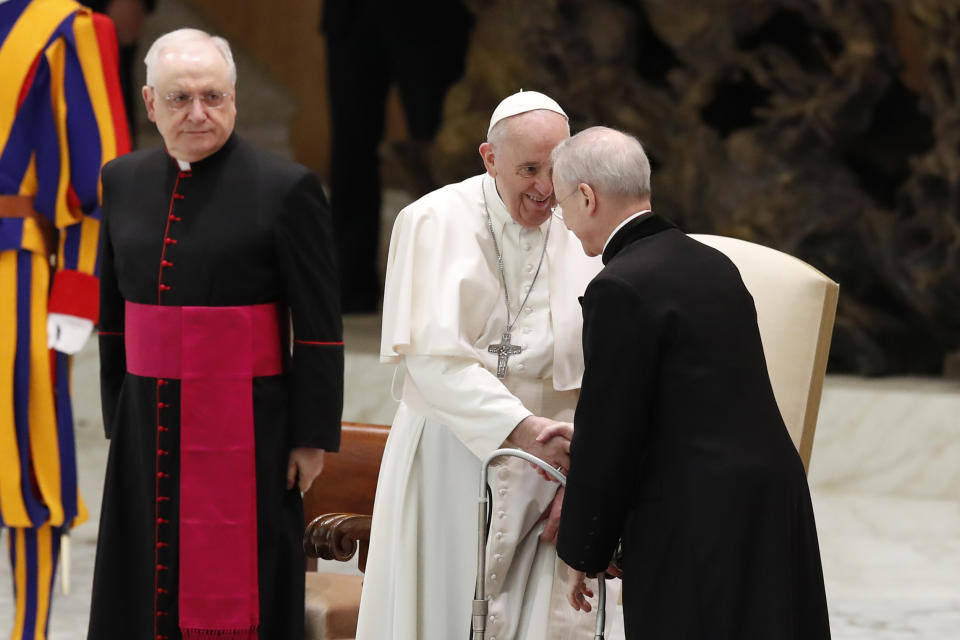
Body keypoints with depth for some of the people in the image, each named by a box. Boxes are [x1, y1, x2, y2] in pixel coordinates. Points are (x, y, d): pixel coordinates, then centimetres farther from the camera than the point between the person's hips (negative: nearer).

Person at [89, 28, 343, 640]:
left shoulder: (285, 188, -8)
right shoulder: (123, 182, 8)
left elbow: (320, 329, -7)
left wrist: (312, 437, -9)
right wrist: (116, 416, 15)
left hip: (244, 427, -5)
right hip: (149, 426, 5)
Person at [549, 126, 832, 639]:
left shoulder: (621, 289, -14)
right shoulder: (713, 265, 12)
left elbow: (609, 436, -12)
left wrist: (582, 553, -1)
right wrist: (588, 440, 26)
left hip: (699, 531, -8)